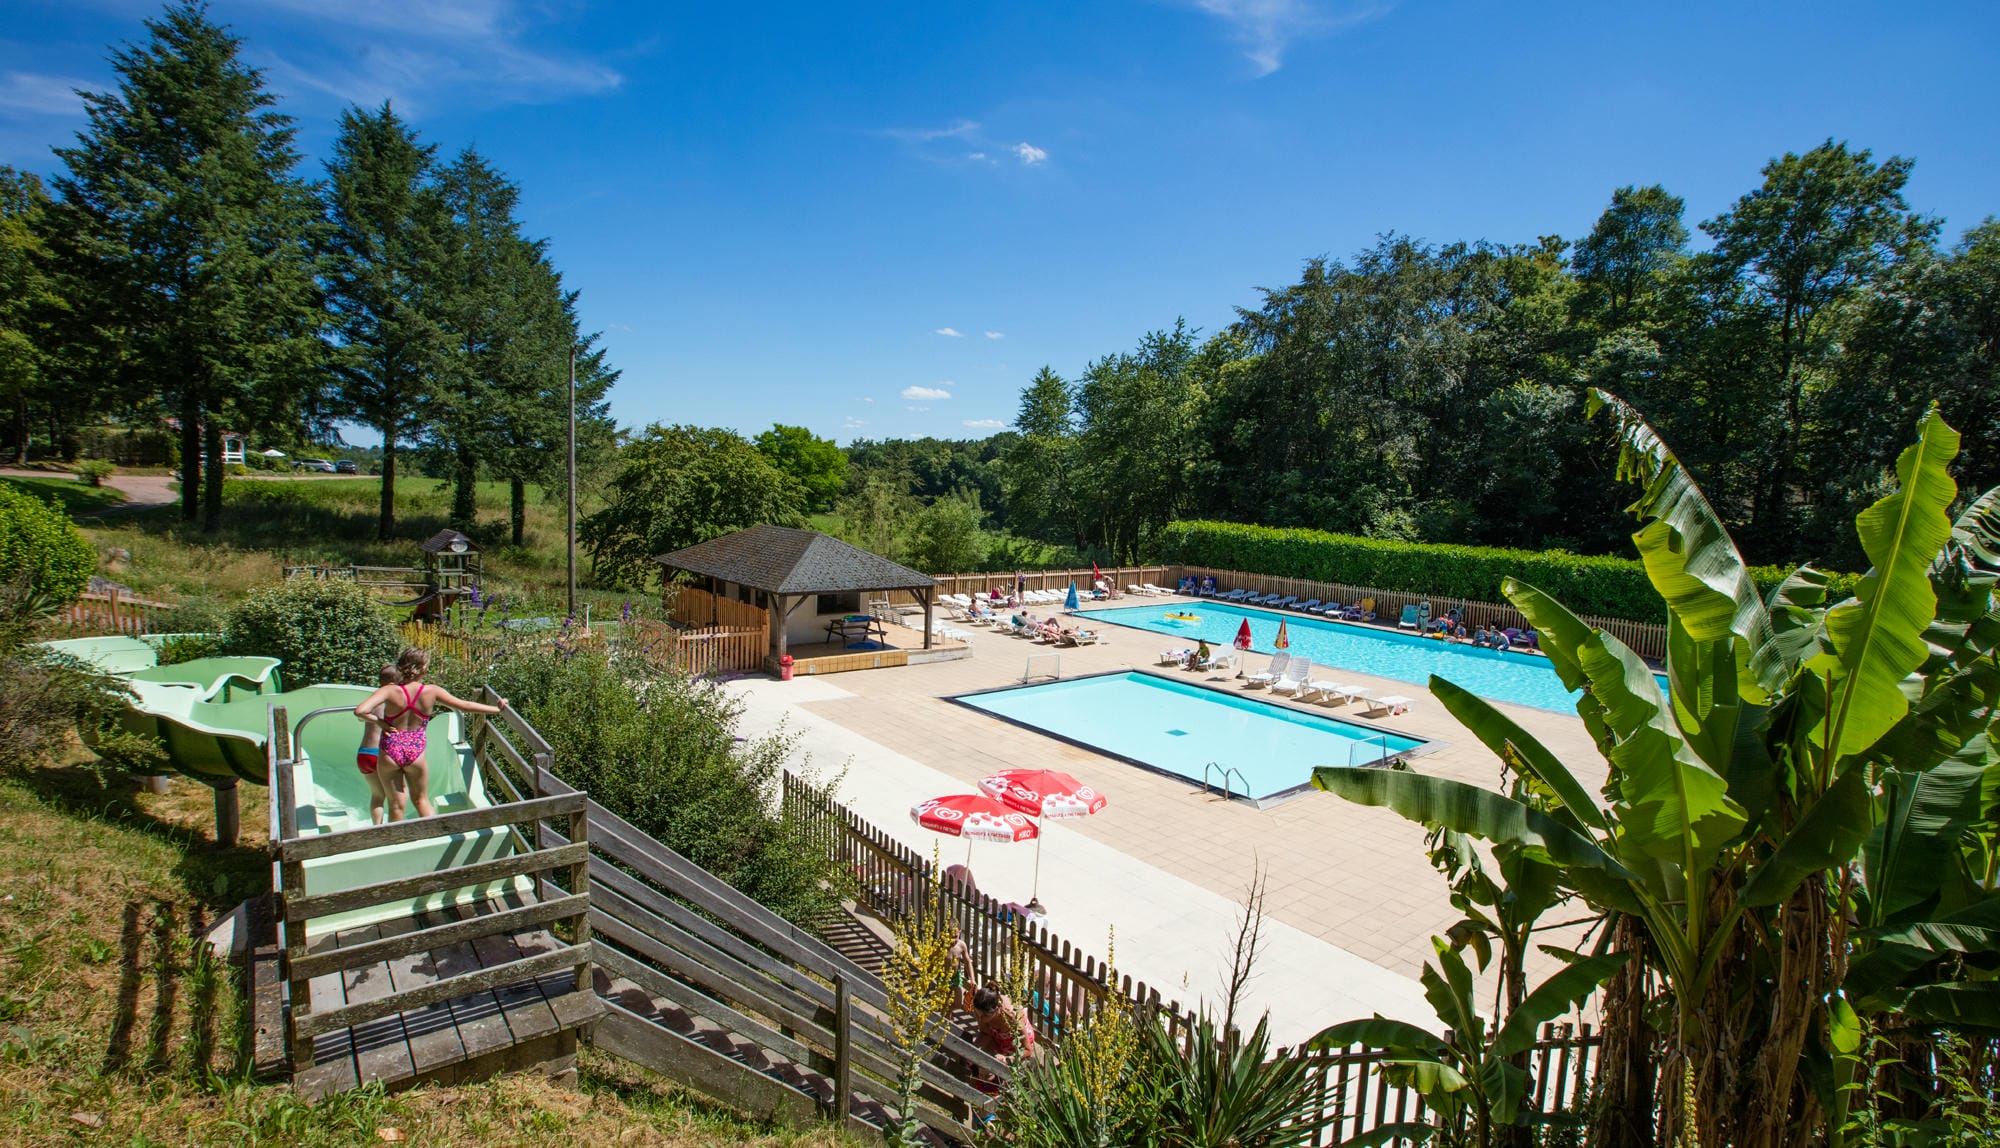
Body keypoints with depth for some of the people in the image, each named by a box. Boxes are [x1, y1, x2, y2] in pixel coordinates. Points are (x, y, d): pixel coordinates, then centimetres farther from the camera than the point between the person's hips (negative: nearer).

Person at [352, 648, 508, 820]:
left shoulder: (389, 690, -13)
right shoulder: (432, 691, -9)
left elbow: (359, 711, -25)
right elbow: (465, 706, -2)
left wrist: (378, 721, -6)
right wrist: (496, 708, 9)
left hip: (390, 751, -1)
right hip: (416, 752, 1)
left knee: (396, 805, 14)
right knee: (421, 800, 20)